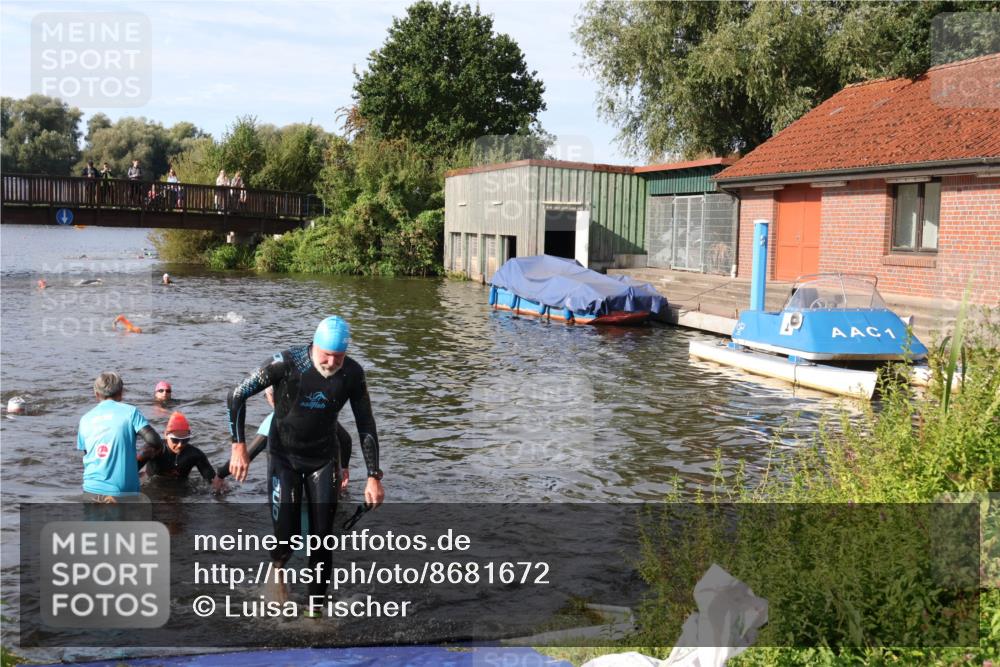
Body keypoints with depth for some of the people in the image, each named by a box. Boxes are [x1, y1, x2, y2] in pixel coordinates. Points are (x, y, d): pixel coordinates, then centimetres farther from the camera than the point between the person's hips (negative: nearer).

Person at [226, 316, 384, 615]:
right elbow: (237, 395, -13)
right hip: (284, 455, -2)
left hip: (324, 458, 2)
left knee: (322, 537, -1)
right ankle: (277, 568, 27)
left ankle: (315, 607, 15)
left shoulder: (352, 373, -13)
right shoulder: (287, 363, -22)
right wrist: (239, 446, -18)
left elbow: (365, 424, -3)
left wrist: (374, 477, -6)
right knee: (286, 535, -9)